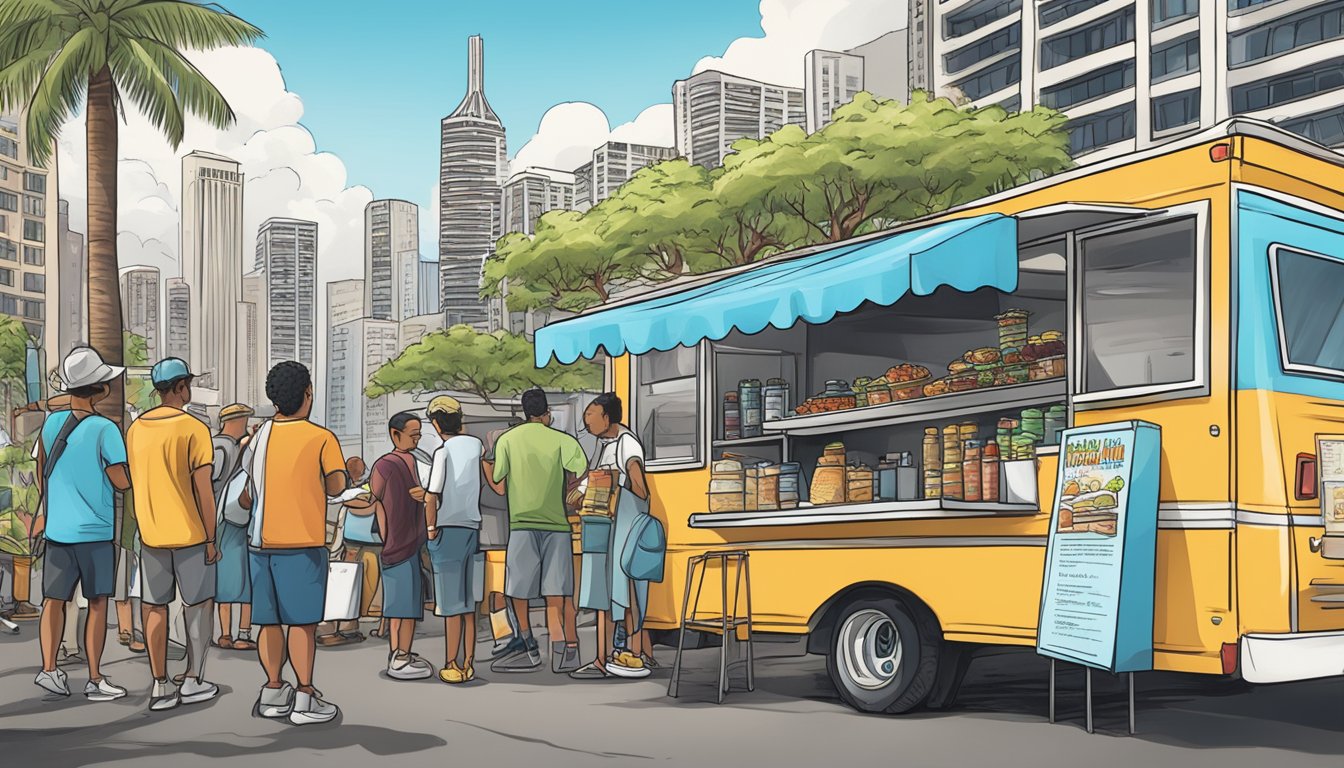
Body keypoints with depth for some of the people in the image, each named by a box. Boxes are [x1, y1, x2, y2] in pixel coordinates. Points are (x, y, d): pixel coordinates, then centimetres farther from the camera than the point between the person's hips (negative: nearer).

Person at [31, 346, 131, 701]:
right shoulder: (105, 429, -13)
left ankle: (49, 668, -1)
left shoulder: (52, 423, 5)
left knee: (54, 599, 9)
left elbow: (42, 474, 17)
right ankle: (95, 680, 7)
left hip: (57, 528, 4)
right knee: (97, 604, 4)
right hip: (94, 529, -4)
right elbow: (122, 482, -13)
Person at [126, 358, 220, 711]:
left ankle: (161, 686, 10)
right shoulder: (194, 429, -11)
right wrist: (211, 538, -6)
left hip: (150, 534, 5)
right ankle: (193, 680, 9)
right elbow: (203, 489, -13)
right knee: (199, 604, 9)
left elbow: (133, 483, 13)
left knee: (155, 608, 8)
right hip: (190, 533, -4)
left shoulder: (135, 429, 6)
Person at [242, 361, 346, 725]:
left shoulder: (258, 435, 8)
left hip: (260, 542, 5)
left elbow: (244, 498, 8)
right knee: (302, 621, -2)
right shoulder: (321, 438, -5)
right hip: (302, 543, -5)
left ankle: (274, 690, 16)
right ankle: (305, 698, -1)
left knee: (269, 620, 11)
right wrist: (311, 482, 8)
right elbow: (337, 486, -10)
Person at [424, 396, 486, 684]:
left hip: (448, 530, -6)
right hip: (473, 528, 6)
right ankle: (468, 663, 14)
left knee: (451, 604, -1)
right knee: (469, 602, 10)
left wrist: (431, 528, -4)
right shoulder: (476, 445, 5)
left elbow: (432, 497, -17)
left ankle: (452, 666, 3)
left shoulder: (444, 451, -11)